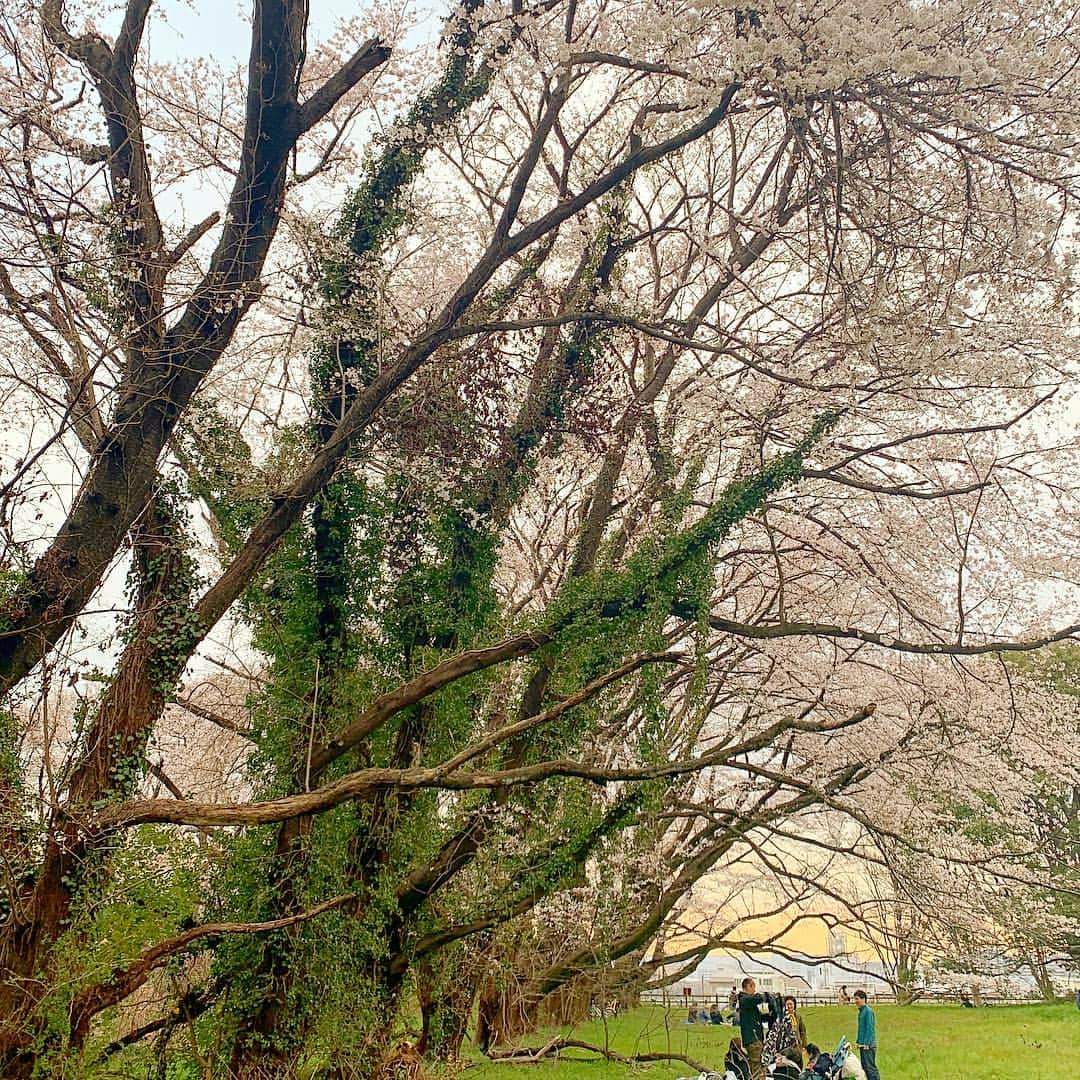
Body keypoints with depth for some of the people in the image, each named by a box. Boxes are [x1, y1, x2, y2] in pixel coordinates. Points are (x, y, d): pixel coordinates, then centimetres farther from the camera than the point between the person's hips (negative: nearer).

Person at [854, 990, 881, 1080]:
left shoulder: (868, 1011, -15)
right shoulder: (861, 1011, 13)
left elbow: (870, 1028, -19)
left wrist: (866, 1044, -20)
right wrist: (858, 1041, 18)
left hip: (868, 1045, -10)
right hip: (863, 1044, 10)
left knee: (870, 1066, -7)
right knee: (864, 1066, 13)